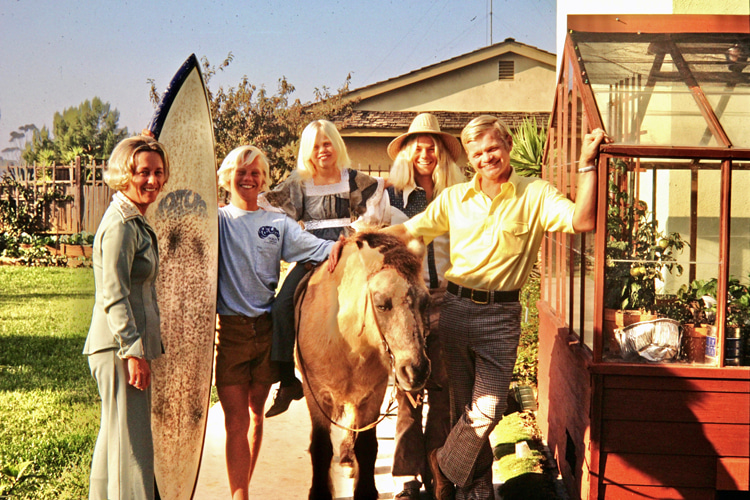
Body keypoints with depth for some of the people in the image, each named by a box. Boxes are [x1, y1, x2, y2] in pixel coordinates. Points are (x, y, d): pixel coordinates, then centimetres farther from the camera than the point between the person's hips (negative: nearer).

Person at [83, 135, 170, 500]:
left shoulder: (135, 222, 17)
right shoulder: (121, 226, -14)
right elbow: (114, 296, -20)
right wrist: (134, 350, -23)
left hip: (122, 345, 10)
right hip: (120, 346, -10)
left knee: (114, 437, 17)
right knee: (131, 441, -7)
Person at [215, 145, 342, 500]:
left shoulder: (278, 223, 10)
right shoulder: (217, 220, 4)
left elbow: (312, 248, -2)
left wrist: (336, 248, -24)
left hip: (266, 328, 3)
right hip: (228, 328, -3)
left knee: (256, 412, 13)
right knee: (236, 420, -6)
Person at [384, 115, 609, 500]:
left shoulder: (536, 195, -1)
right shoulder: (453, 198, 8)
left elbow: (582, 221, -14)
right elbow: (408, 230, 13)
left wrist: (587, 163, -17)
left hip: (501, 314, -3)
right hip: (455, 308, 3)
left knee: (487, 411, -8)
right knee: (464, 408, 10)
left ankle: (445, 466, 18)